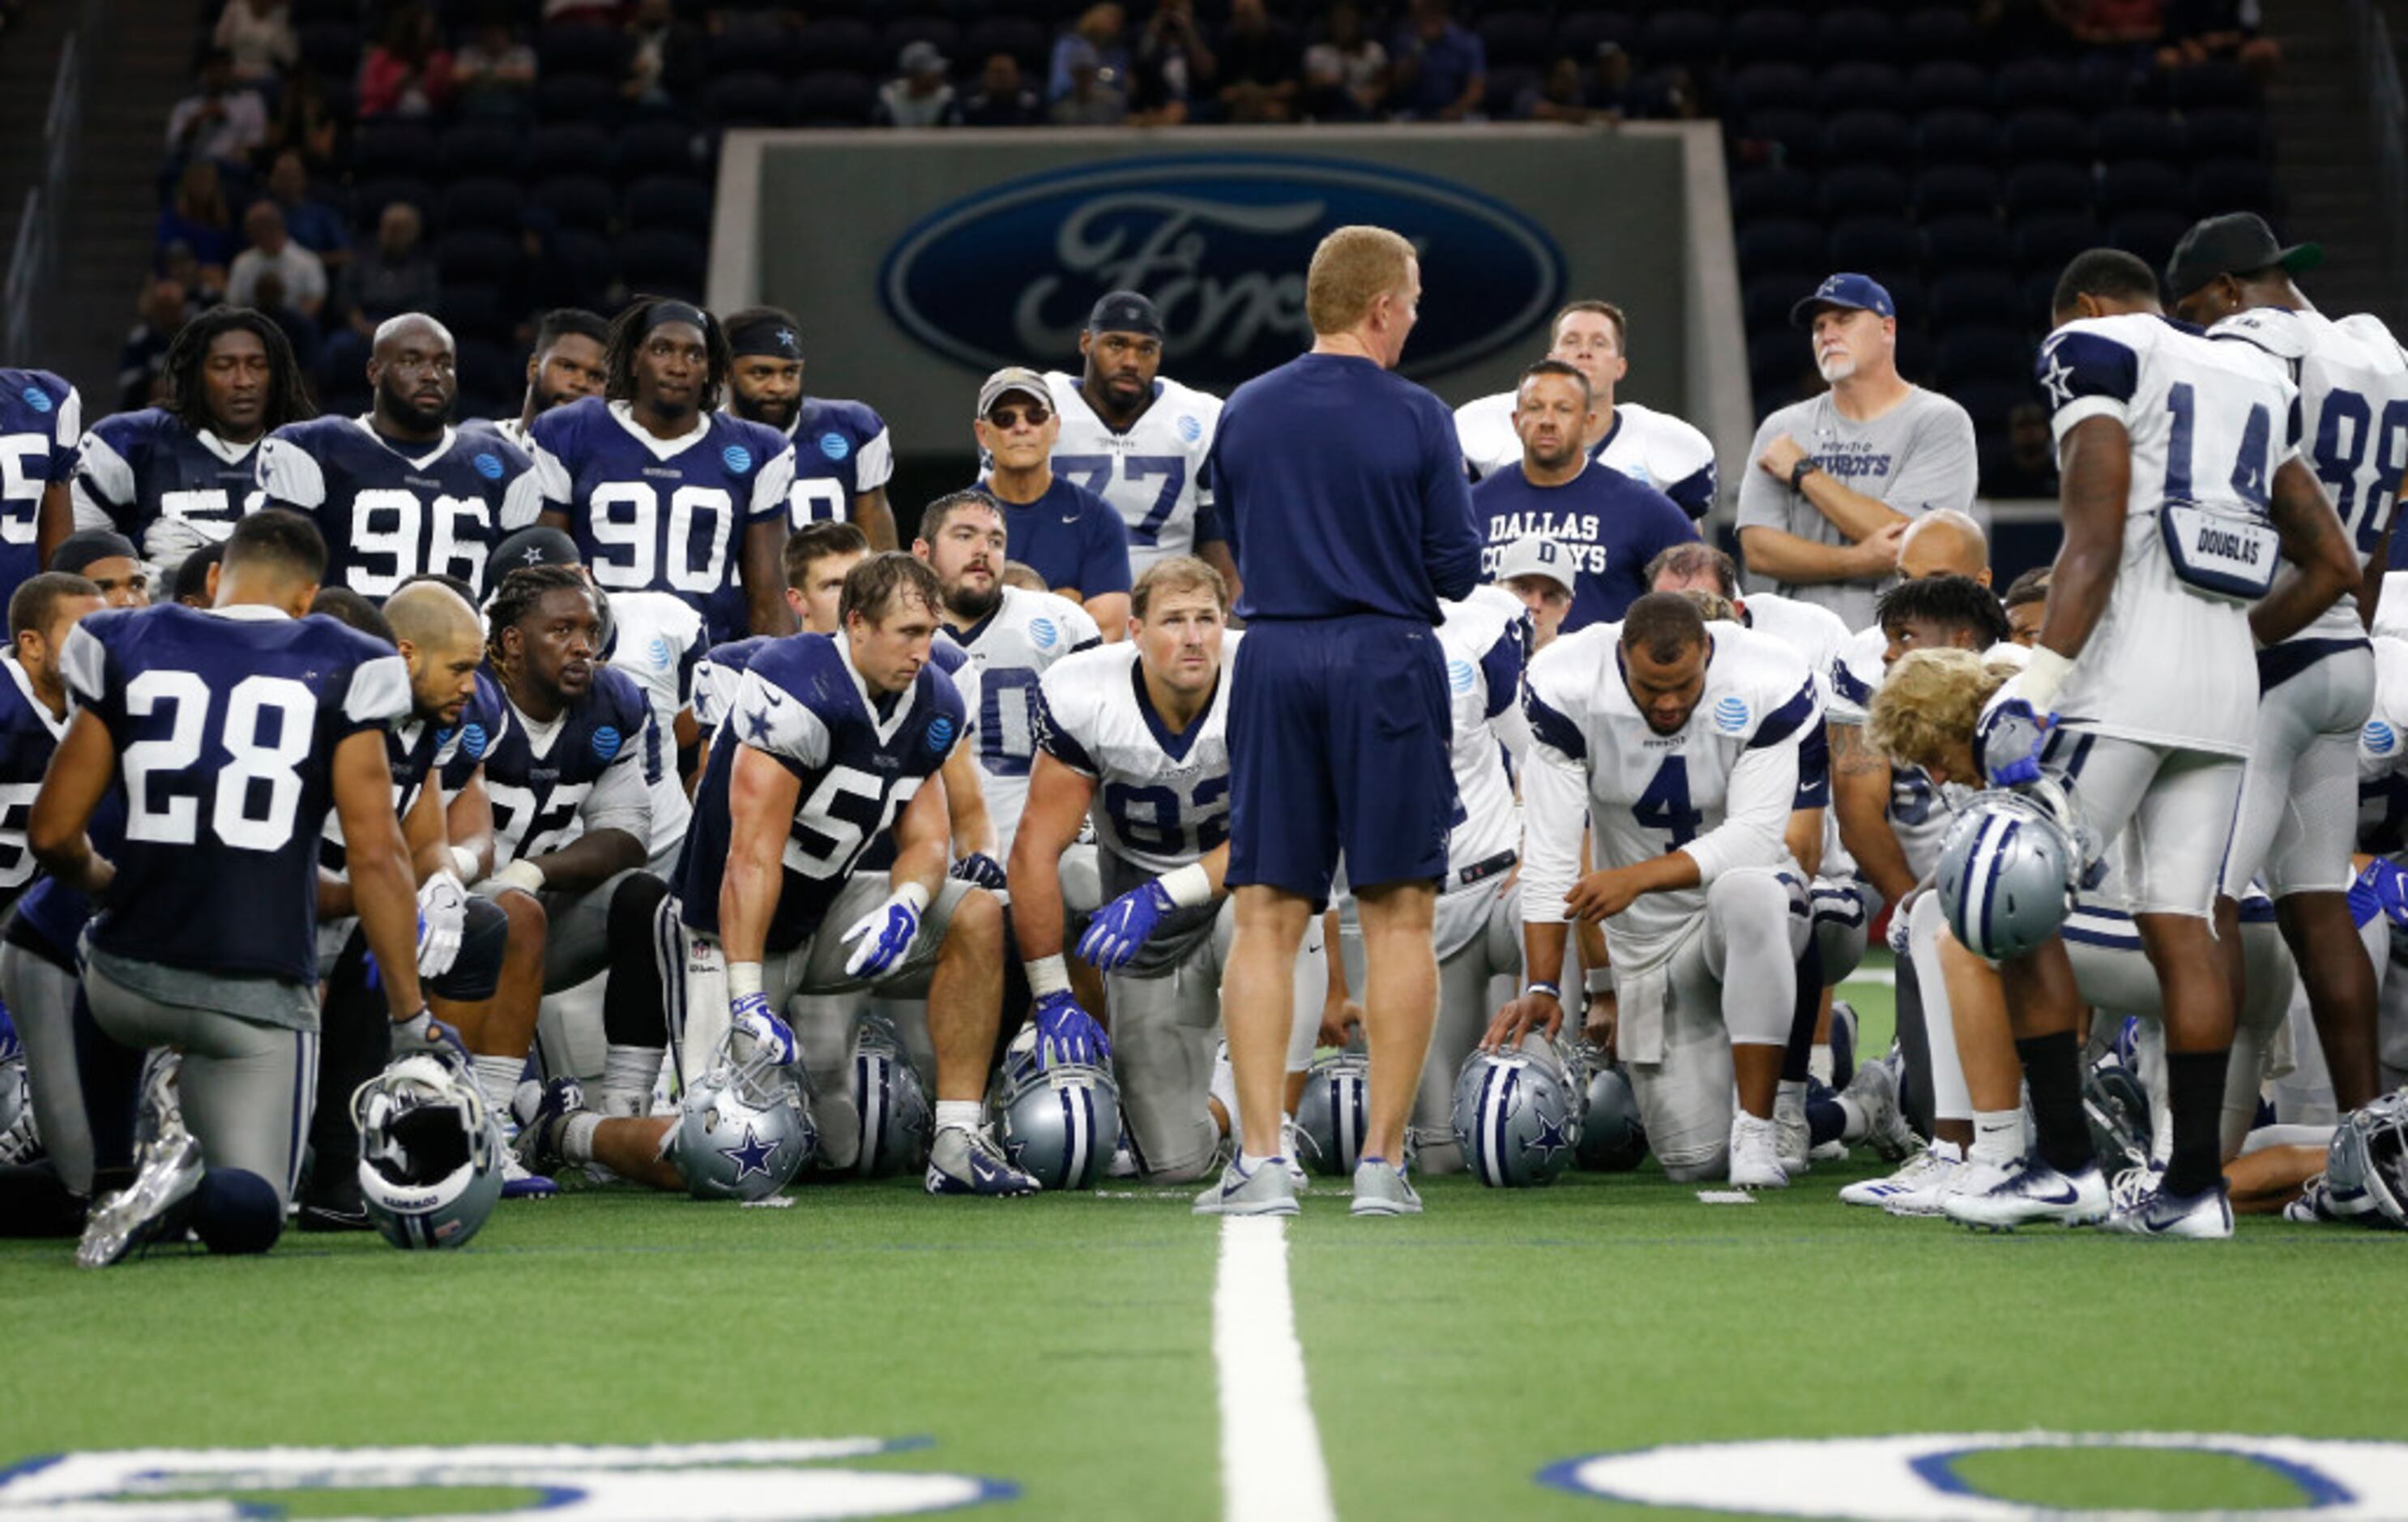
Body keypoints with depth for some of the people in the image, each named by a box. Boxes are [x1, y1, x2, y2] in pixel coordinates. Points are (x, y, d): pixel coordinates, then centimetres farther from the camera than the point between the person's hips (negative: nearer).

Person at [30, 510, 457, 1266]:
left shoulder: (126, 651, 3)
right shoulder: (339, 672, -1)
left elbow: (52, 834, 3)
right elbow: (376, 855, -7)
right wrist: (412, 1019, -2)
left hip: (133, 976, 2)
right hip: (257, 995, -2)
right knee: (248, 1215, 9)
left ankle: (112, 1186, 22)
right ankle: (183, 1190, -26)